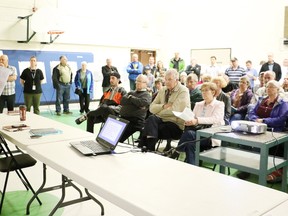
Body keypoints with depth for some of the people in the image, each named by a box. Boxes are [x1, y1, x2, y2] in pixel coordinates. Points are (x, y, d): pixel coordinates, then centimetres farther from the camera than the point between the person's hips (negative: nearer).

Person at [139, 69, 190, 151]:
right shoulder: (163, 90, 14)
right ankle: (148, 148, -24)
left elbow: (175, 110, -17)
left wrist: (158, 112, -7)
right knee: (151, 119, -27)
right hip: (163, 120, 6)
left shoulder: (183, 91, -5)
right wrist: (164, 106, -9)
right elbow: (152, 108, 9)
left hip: (177, 125, -5)